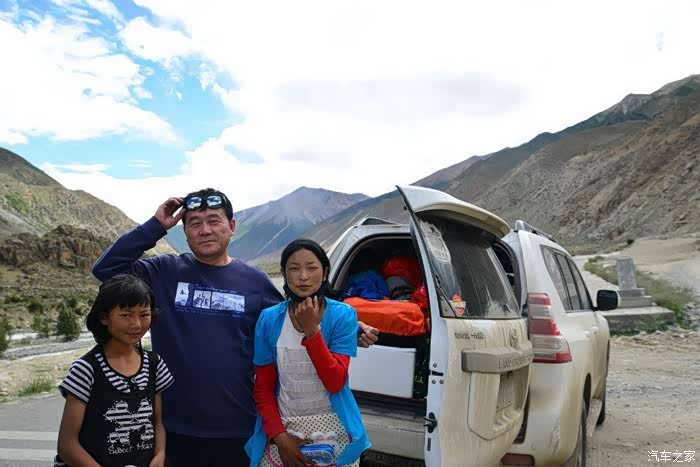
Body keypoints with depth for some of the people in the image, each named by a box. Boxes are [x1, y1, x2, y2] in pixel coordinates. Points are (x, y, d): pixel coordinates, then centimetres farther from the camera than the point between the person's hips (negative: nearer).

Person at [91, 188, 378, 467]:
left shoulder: (254, 281, 1)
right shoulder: (166, 272, -1)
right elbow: (106, 268, -8)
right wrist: (155, 226, -13)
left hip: (238, 428, 1)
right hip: (176, 426, -1)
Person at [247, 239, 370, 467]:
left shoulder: (342, 315, -11)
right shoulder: (269, 319, -6)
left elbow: (335, 383, -17)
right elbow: (263, 387, 0)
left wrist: (311, 330, -24)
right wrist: (278, 436, -10)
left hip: (332, 432, -1)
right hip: (284, 429, 1)